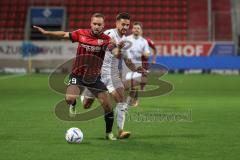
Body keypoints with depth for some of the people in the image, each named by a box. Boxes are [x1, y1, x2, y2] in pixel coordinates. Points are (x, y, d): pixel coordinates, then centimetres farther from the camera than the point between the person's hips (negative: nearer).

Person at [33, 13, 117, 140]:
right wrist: (46, 32, 1)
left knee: (108, 106, -3)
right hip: (77, 75, 0)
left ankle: (109, 133, 18)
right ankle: (72, 106, 8)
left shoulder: (106, 39, -10)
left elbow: (113, 50, -28)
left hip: (95, 77, 0)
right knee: (69, 98, -27)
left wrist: (116, 48, -52)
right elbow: (64, 35, 6)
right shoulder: (81, 34, -6)